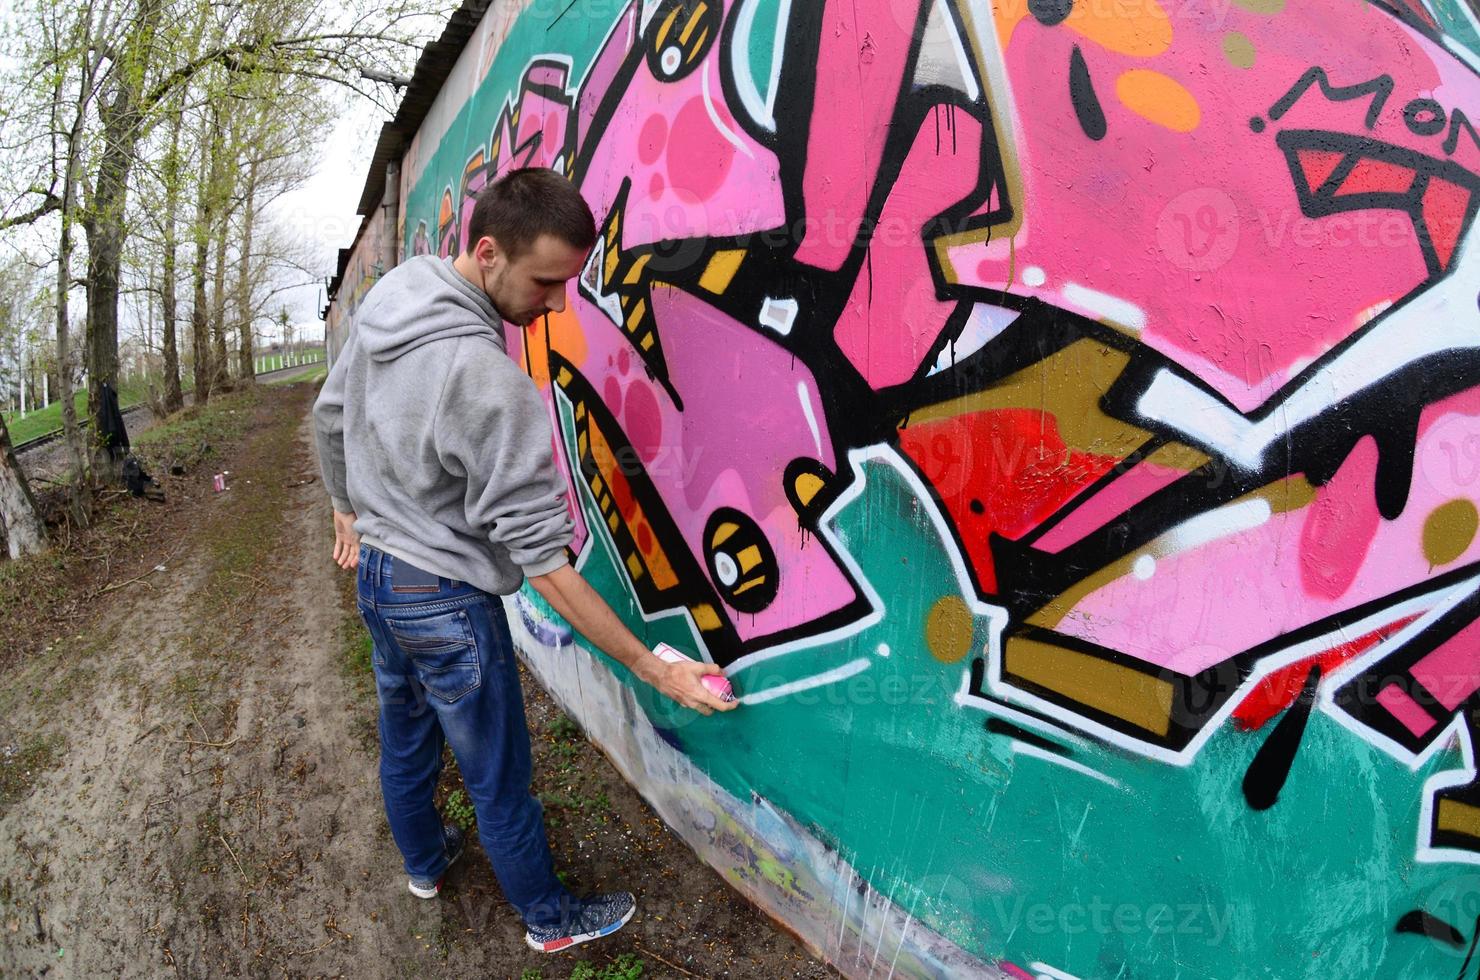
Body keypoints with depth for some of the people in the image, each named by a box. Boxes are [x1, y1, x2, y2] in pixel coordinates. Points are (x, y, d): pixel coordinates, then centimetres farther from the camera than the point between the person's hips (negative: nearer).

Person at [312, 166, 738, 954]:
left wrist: (348, 510, 27)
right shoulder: (489, 381, -32)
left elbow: (330, 417, 10)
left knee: (404, 740, 27)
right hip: (446, 599, -8)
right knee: (499, 780, 11)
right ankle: (551, 921, 33)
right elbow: (542, 562, -29)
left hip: (376, 570, 8)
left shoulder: (382, 304, -6)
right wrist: (654, 669, -22)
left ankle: (424, 861, 52)